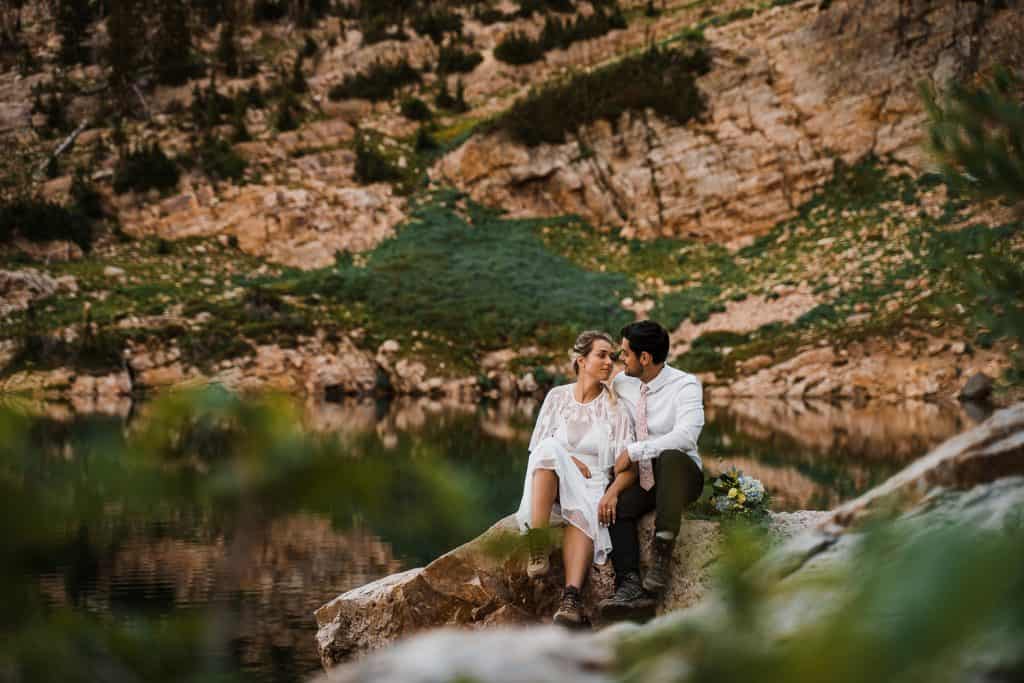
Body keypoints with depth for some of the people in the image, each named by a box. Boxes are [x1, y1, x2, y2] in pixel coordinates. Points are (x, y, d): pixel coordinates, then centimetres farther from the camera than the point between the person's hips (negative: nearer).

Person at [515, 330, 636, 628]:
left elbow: (629, 466, -1)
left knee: (583, 514, -38)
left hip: (593, 484, -1)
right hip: (552, 482, 1)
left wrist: (612, 494, -19)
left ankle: (572, 598, -56)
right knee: (550, 448, -34)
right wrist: (565, 459, -11)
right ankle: (537, 548, -44)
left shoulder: (615, 407, 7)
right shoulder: (557, 397, 11)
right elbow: (537, 449, 9)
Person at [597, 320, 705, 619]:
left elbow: (686, 436, -26)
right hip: (641, 479, 5)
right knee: (615, 505, -26)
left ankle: (663, 553, -39)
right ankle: (630, 587, -37)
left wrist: (634, 452, -24)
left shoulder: (685, 385, -9)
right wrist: (612, 486, -11)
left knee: (670, 457, -38)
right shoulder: (620, 384, 7)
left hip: (680, 475, -5)